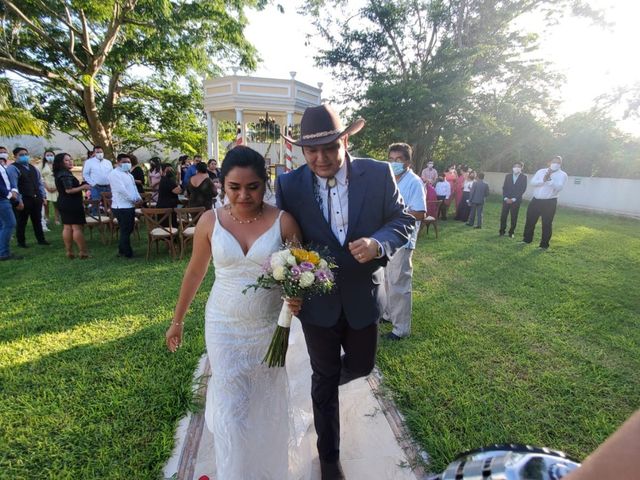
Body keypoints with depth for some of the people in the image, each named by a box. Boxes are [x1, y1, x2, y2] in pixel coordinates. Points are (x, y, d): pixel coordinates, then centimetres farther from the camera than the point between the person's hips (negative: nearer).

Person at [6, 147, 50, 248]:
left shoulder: (33, 168, 14)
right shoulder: (12, 168, -9)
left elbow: (39, 183, 17)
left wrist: (43, 196, 9)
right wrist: (18, 201, -21)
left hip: (36, 198, 6)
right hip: (23, 199, -6)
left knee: (37, 220, 14)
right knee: (21, 222, 6)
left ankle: (41, 240, 24)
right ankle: (21, 242, 17)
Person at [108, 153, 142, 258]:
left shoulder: (128, 174, 19)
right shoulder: (115, 174, -11)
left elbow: (134, 188, 19)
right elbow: (121, 190, -20)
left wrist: (138, 198, 0)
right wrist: (134, 200, -15)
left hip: (130, 206, 9)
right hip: (121, 207, -9)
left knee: (129, 229, 16)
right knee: (125, 231, -1)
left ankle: (122, 250, 28)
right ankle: (128, 253, 8)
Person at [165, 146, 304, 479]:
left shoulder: (283, 221, -13)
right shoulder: (210, 221, -8)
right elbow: (195, 272, 4)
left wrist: (298, 297, -25)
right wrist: (177, 320, 12)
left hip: (269, 328, 1)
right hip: (224, 327, 0)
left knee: (267, 404, 20)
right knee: (231, 408, 6)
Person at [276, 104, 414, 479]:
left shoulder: (378, 174, -11)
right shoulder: (289, 184, -11)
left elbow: (404, 220, -3)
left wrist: (378, 243, -24)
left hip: (364, 296, 1)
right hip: (317, 299, -1)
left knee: (361, 366, 20)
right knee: (324, 380, 16)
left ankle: (329, 379, 59)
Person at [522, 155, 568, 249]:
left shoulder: (562, 175, -1)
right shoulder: (541, 171, 8)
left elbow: (559, 187, -16)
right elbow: (532, 182, -3)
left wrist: (549, 180, -24)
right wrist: (543, 180, -18)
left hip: (549, 202, -3)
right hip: (536, 200, 3)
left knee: (546, 224, 2)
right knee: (530, 221, 10)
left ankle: (544, 244, 11)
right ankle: (527, 239, 26)